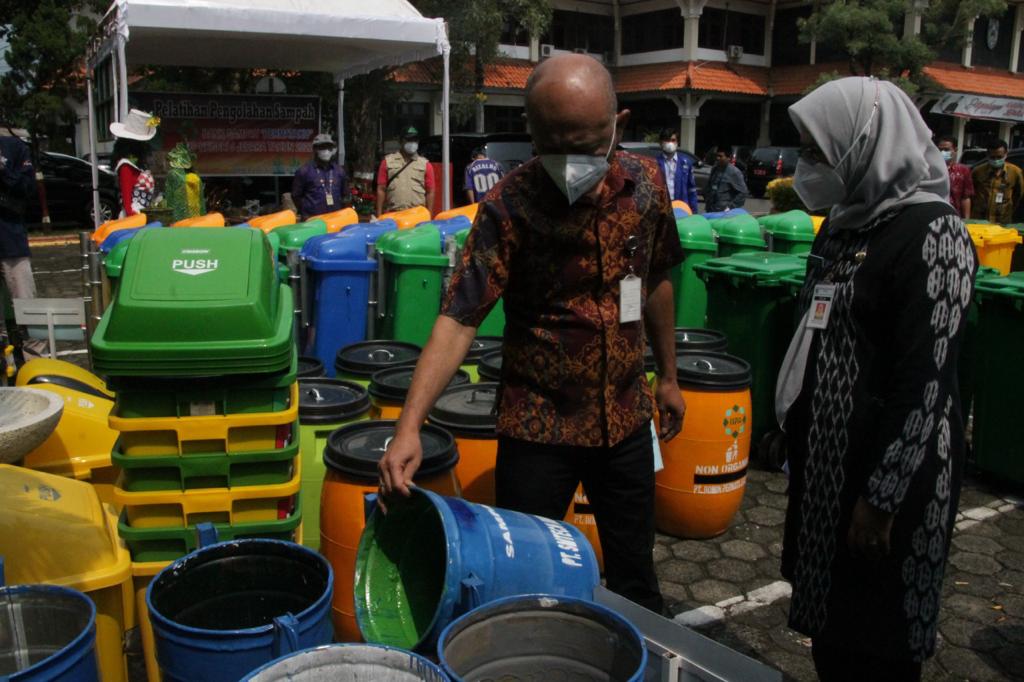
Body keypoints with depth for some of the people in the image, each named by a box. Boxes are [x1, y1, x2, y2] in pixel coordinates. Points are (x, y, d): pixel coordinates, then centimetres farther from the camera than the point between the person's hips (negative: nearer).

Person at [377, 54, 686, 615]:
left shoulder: (645, 183, -5)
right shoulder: (510, 204, -18)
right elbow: (459, 318, -24)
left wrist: (667, 375, 16)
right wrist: (409, 425, -34)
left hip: (625, 417, 4)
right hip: (538, 424, -3)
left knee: (634, 575, 20)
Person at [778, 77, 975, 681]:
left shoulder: (931, 234, -17)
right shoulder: (848, 221, 8)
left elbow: (928, 384, -20)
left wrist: (882, 500, -18)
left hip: (887, 466, -8)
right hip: (825, 456, 8)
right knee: (828, 623, 20)